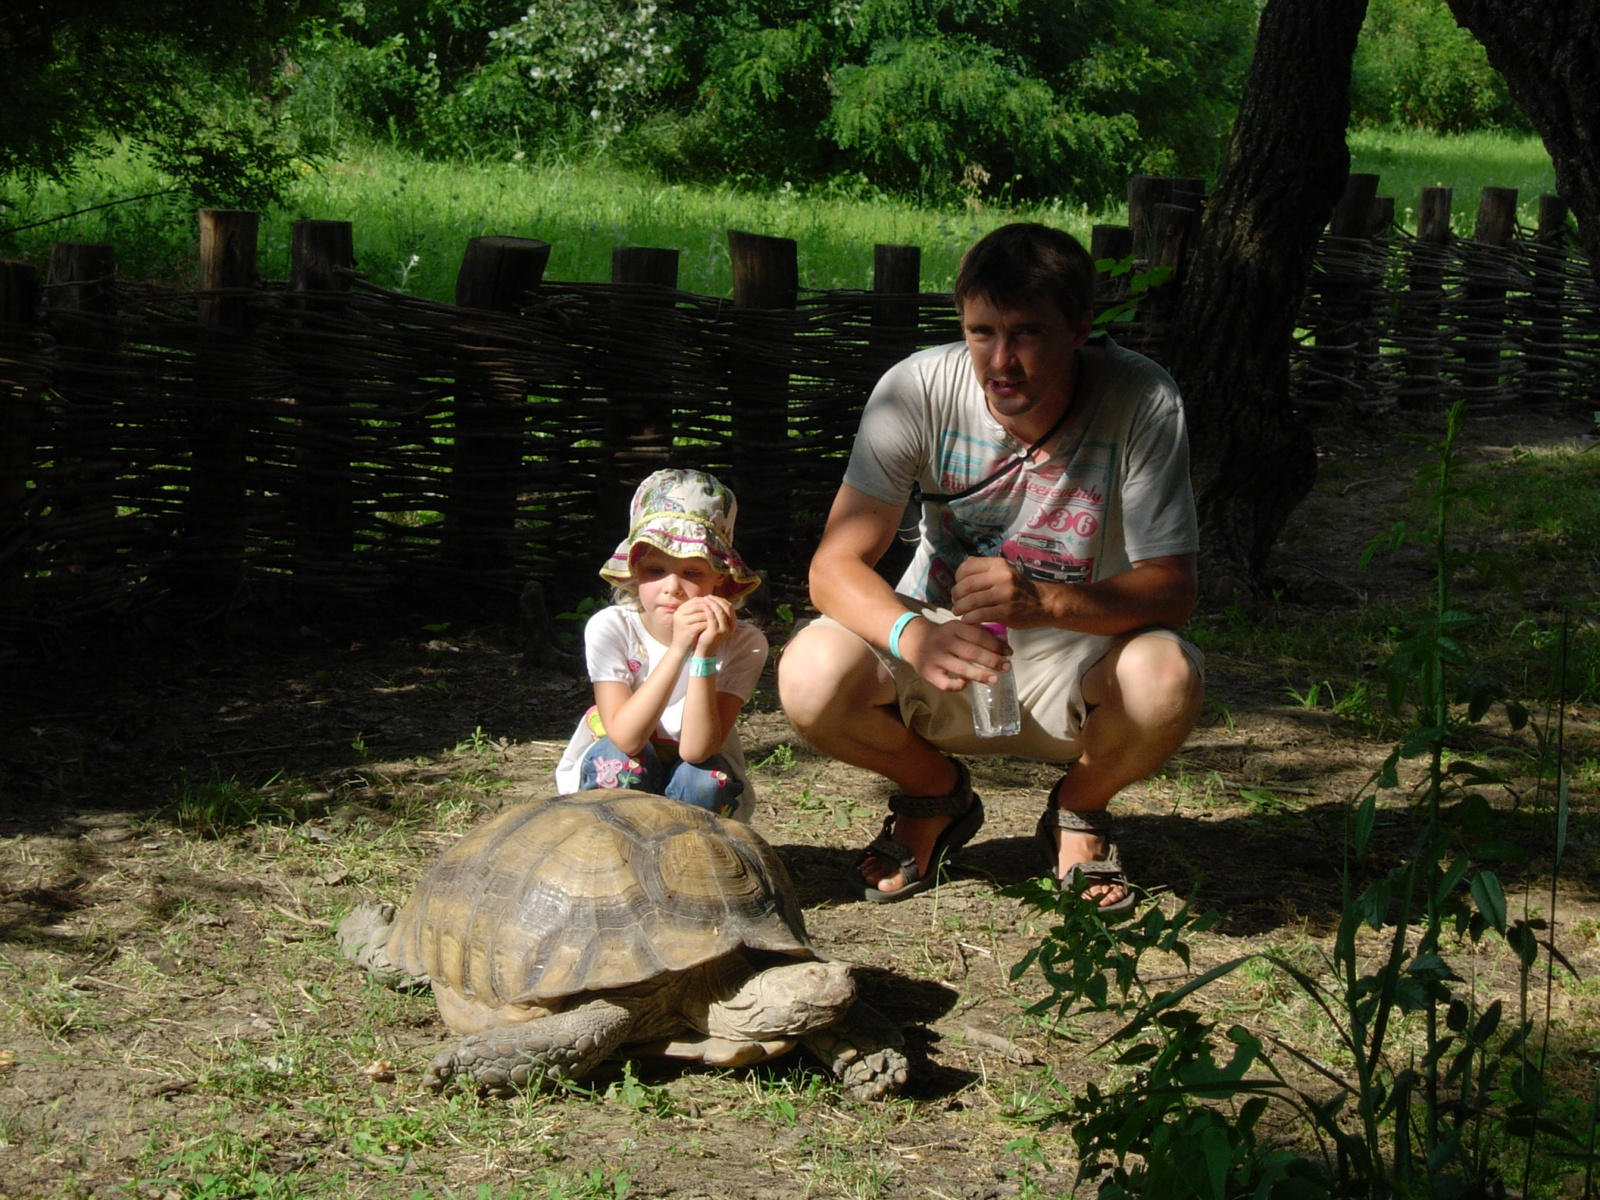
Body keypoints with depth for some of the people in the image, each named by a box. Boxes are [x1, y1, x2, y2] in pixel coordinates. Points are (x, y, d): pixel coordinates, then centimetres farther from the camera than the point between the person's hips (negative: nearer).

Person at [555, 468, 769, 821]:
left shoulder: (742, 643, -21)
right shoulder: (610, 629, -21)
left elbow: (697, 749, -30)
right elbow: (626, 739, -32)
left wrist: (704, 654, -40)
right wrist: (678, 647, -39)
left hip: (696, 786, 0)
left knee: (707, 776, -32)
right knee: (619, 759, -32)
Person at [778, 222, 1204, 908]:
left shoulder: (1143, 404, -21)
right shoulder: (919, 390, -18)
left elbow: (1172, 592, -22)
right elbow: (834, 566, -19)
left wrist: (1045, 601, -42)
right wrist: (913, 636, -42)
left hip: (1081, 658, -1)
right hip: (940, 646, 1)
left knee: (1165, 680, -35)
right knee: (810, 677, -28)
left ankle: (1078, 811, 3)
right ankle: (936, 794, 8)